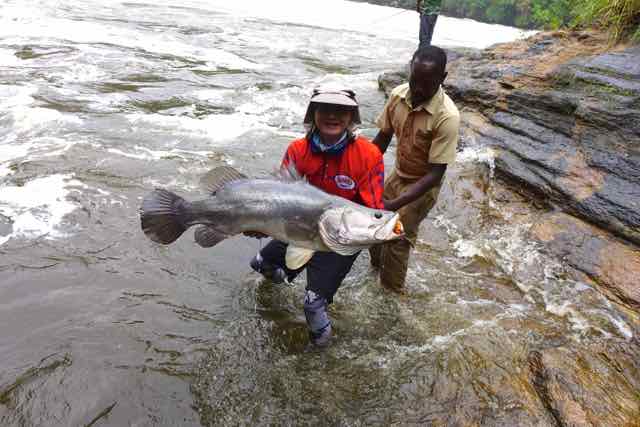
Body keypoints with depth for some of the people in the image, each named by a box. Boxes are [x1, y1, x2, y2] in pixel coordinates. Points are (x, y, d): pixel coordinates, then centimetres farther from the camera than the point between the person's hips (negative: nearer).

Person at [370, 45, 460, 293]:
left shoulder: (447, 117, -31)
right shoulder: (398, 95, -15)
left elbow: (435, 174, -29)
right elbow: (382, 138, -1)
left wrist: (394, 205, -35)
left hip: (423, 185, -5)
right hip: (397, 174, 6)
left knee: (398, 238, 1)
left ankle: (391, 291, 27)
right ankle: (377, 263, 46)